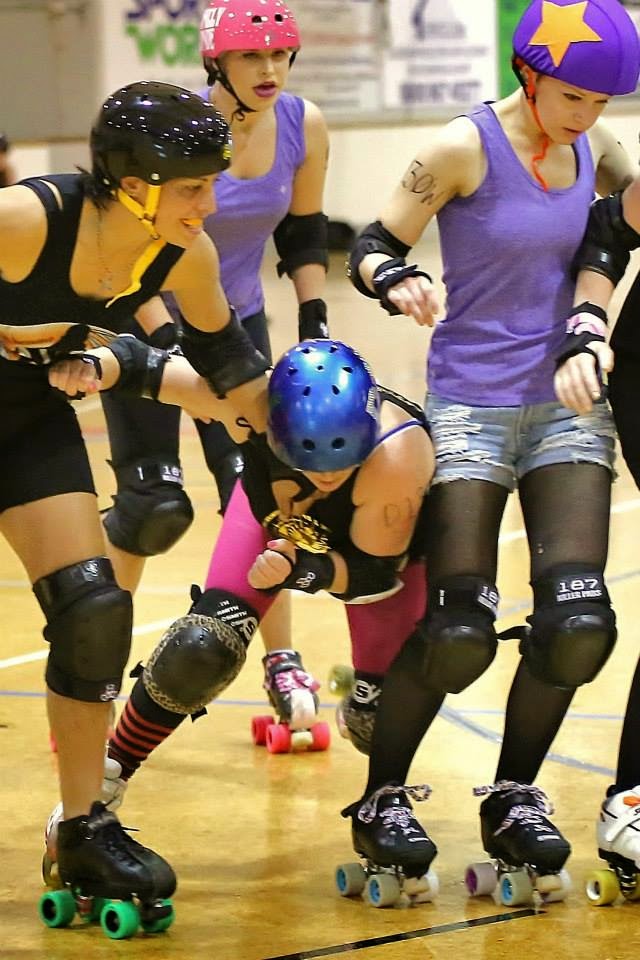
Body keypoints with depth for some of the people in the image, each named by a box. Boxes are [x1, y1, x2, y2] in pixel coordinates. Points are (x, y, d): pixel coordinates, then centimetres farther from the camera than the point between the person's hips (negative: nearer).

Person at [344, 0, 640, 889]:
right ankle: (381, 798, 12)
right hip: (473, 407, -5)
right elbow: (372, 249, -8)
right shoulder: (465, 147, -11)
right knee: (458, 631, -8)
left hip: (567, 406, 5)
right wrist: (399, 281, -30)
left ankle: (514, 798, 13)